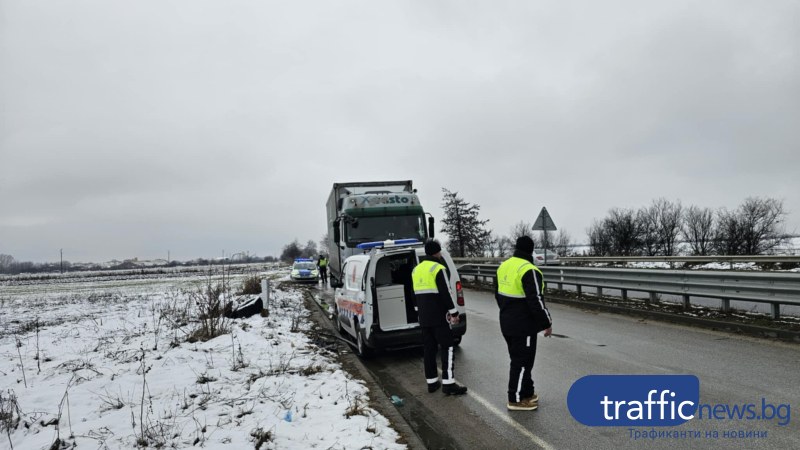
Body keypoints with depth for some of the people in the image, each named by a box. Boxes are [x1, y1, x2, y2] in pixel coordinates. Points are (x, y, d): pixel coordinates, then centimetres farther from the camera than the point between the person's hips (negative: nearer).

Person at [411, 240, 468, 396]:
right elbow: (445, 293, -16)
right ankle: (448, 384, -5)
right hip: (438, 316, -7)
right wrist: (454, 312, -9)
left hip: (424, 317, 8)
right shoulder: (438, 268, -12)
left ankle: (432, 382, 16)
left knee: (429, 348, 12)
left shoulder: (416, 269, 13)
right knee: (447, 347, -3)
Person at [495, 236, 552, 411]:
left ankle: (527, 392, 30)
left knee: (519, 359, 19)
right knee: (522, 362, 2)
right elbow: (536, 301, -23)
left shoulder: (504, 266, 7)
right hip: (523, 325, -9)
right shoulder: (529, 270, -21)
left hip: (507, 323, 9)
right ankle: (516, 399, 11)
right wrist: (547, 323, -12)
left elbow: (498, 294, 17)